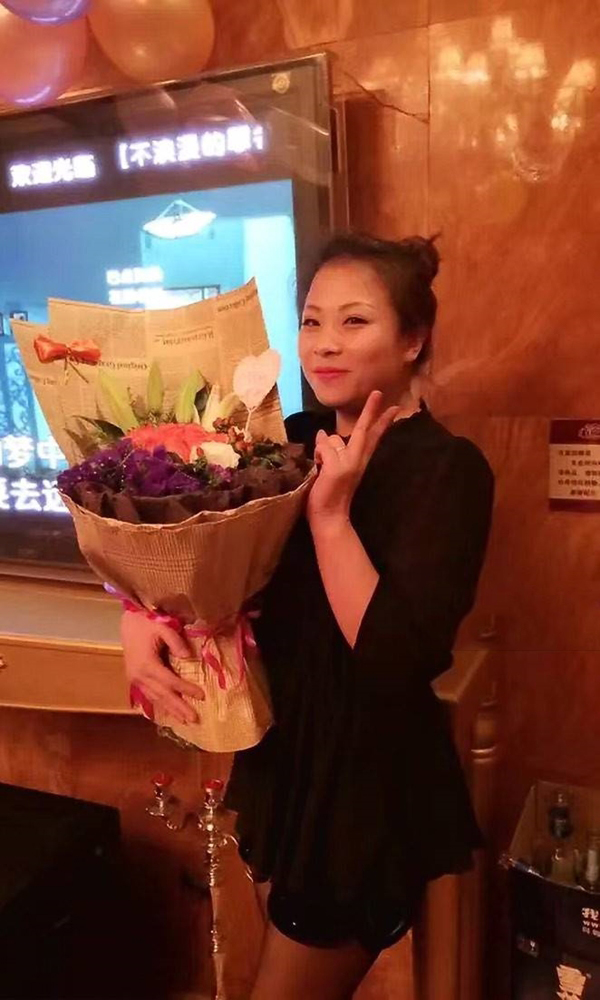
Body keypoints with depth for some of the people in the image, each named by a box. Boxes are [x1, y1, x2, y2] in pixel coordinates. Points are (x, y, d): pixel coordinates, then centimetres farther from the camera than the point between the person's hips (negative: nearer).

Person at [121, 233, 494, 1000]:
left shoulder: (448, 468, -18)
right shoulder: (296, 440, -1)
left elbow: (399, 659, -28)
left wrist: (331, 512, -28)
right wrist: (138, 616, -17)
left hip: (369, 788, -6)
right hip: (281, 756, 6)